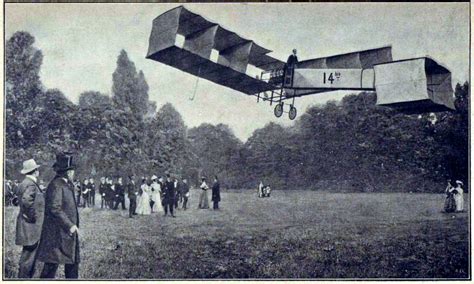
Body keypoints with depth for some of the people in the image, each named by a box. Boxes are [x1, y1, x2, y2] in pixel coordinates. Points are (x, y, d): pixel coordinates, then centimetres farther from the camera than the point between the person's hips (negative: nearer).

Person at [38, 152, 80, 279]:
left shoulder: (66, 185, 13)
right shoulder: (56, 185, -17)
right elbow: (55, 208, -24)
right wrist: (69, 225, -23)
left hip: (68, 232, 10)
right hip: (57, 234, -10)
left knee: (73, 262, 16)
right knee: (52, 264, -2)